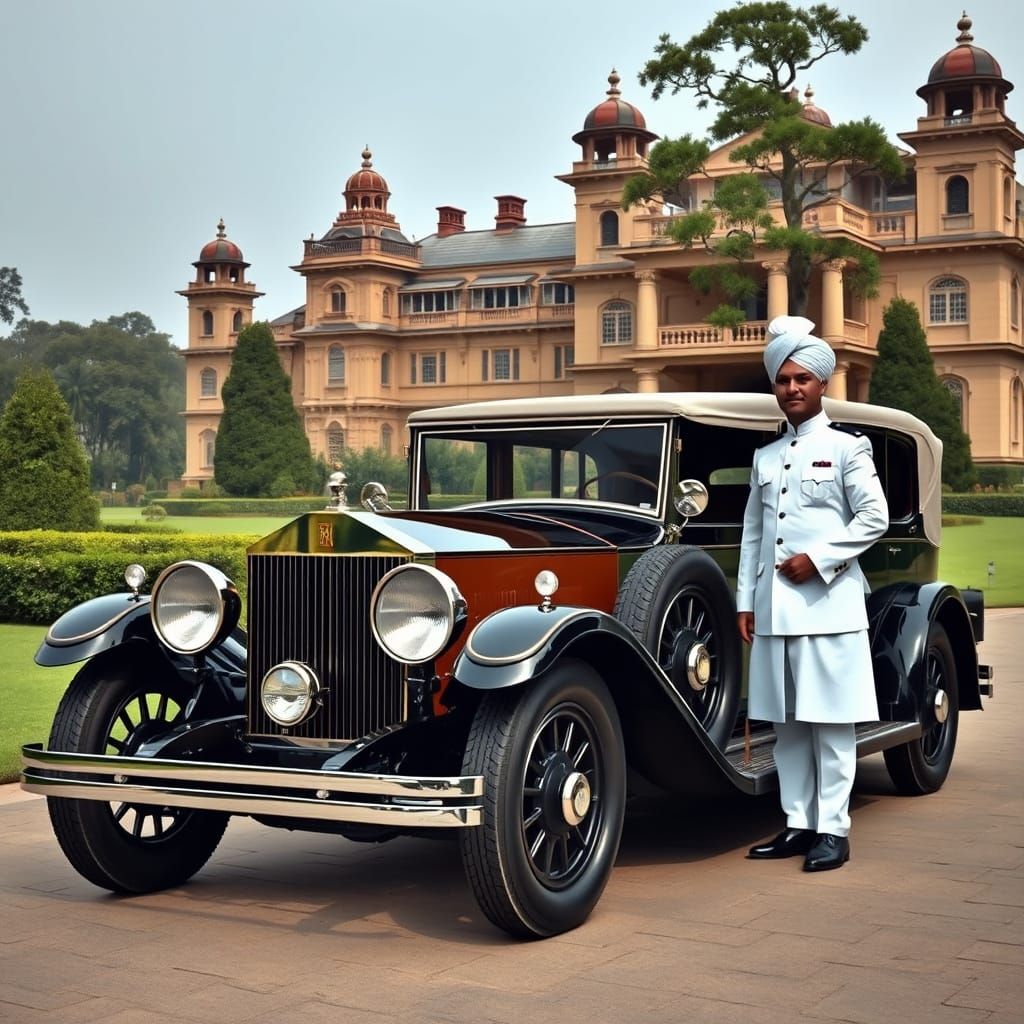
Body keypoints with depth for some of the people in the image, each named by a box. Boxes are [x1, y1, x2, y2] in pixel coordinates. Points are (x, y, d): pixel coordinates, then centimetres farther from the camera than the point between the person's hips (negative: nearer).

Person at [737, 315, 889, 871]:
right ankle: (797, 824, 14)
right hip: (772, 606, 5)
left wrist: (818, 558, -12)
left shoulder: (845, 446, 2)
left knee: (829, 719, -4)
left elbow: (875, 517, -4)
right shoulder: (765, 456, 17)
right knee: (787, 721, 7)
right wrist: (745, 601, 11)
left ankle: (833, 830, 0)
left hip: (827, 603, -5)